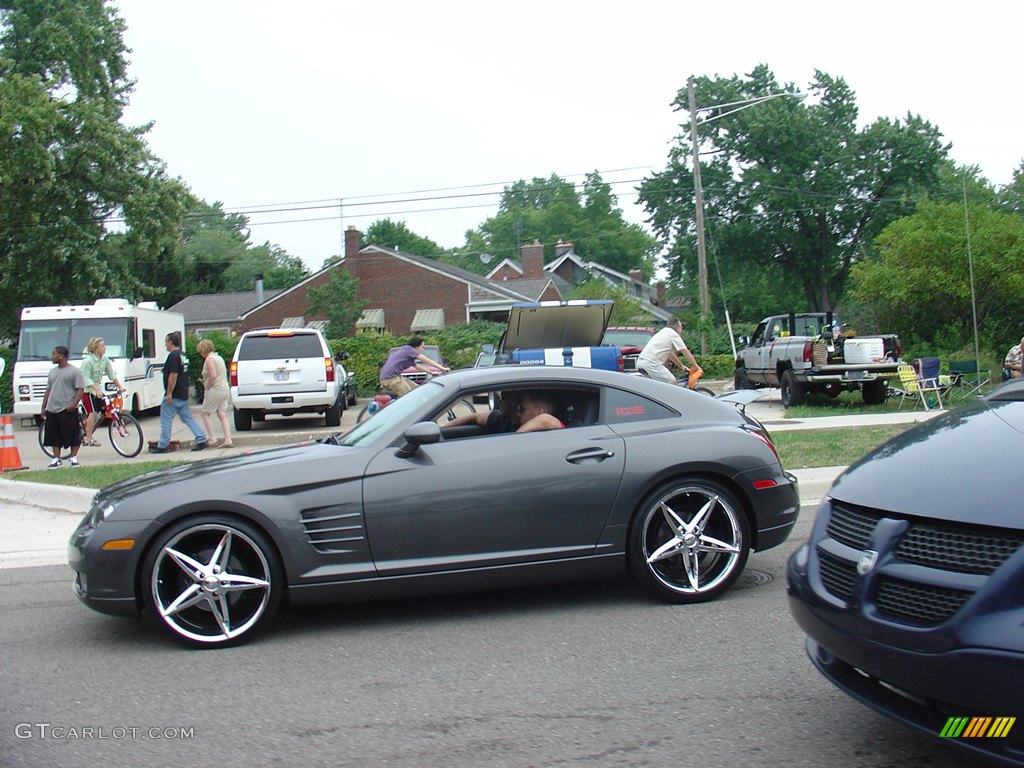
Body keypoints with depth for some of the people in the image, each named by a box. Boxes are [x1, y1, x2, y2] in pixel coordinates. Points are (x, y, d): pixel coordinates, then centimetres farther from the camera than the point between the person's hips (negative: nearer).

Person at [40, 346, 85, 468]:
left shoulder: (74, 371, -3)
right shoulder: (52, 372, 17)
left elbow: (80, 389, -9)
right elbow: (48, 391, 21)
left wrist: (73, 404, -20)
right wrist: (43, 408, 15)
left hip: (68, 410, -6)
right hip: (52, 410, 7)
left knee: (73, 435, -4)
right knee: (54, 436, 7)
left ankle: (73, 458, 6)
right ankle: (57, 459, 13)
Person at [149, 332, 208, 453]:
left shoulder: (173, 356, -15)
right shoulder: (183, 356, 15)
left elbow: (173, 375, -22)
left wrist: (169, 393, -20)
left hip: (173, 395, -9)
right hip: (184, 395, 9)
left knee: (166, 420, 0)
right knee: (188, 418, 10)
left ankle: (162, 446, 5)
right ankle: (201, 439, 2)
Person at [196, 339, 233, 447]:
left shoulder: (209, 359, -11)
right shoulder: (218, 357, 18)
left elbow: (213, 376, -20)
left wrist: (206, 388, -10)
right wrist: (205, 381, 17)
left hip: (215, 389, -9)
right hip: (225, 389, 9)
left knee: (205, 413, 3)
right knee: (222, 415, 5)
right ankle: (228, 440, -2)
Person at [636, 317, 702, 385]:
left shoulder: (664, 332, 27)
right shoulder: (673, 335, -1)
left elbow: (670, 354, 33)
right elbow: (686, 352, 2)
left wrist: (682, 366, 36)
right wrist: (696, 367, 9)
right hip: (650, 363, -10)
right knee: (672, 382, -7)